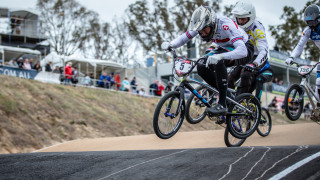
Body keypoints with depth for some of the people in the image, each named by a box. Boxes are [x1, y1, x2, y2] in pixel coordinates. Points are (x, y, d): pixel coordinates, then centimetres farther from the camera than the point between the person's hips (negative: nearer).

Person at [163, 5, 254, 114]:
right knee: (201, 67, -14)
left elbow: (242, 51, -46)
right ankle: (227, 94, 0)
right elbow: (184, 38, -4)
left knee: (218, 61, -35)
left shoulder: (226, 26, -36)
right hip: (225, 49, 8)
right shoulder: (201, 24, -16)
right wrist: (170, 45, -24)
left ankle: (222, 104, -29)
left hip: (245, 50, -8)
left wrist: (220, 56, -60)